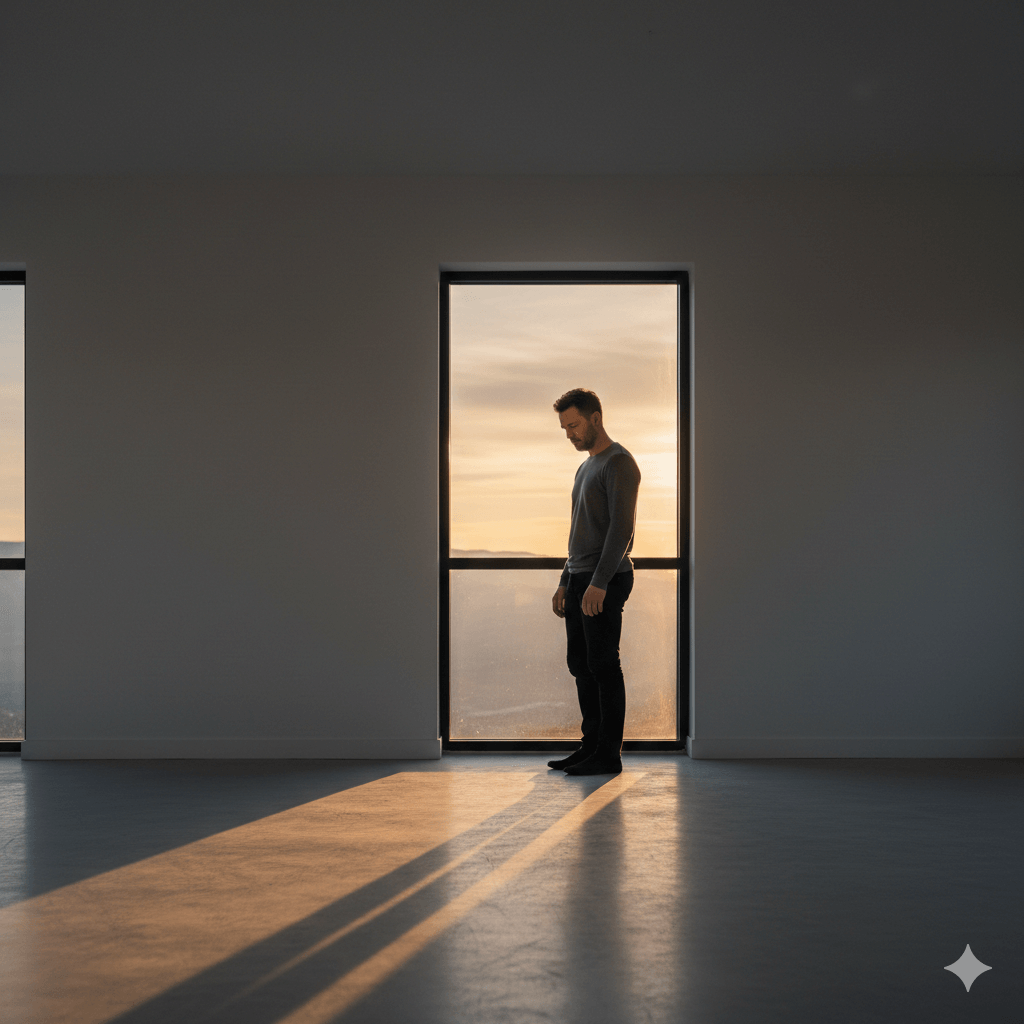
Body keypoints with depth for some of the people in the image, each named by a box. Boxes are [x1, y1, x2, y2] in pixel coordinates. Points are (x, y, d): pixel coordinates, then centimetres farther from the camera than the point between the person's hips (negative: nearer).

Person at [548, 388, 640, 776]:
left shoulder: (619, 463, -10)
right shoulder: (586, 467, 20)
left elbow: (621, 527, -19)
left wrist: (599, 583, -24)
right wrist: (565, 583, 20)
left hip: (606, 582, -9)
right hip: (579, 580, 9)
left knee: (603, 665, -7)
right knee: (580, 664, 10)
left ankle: (609, 754, -1)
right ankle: (591, 744, 17)